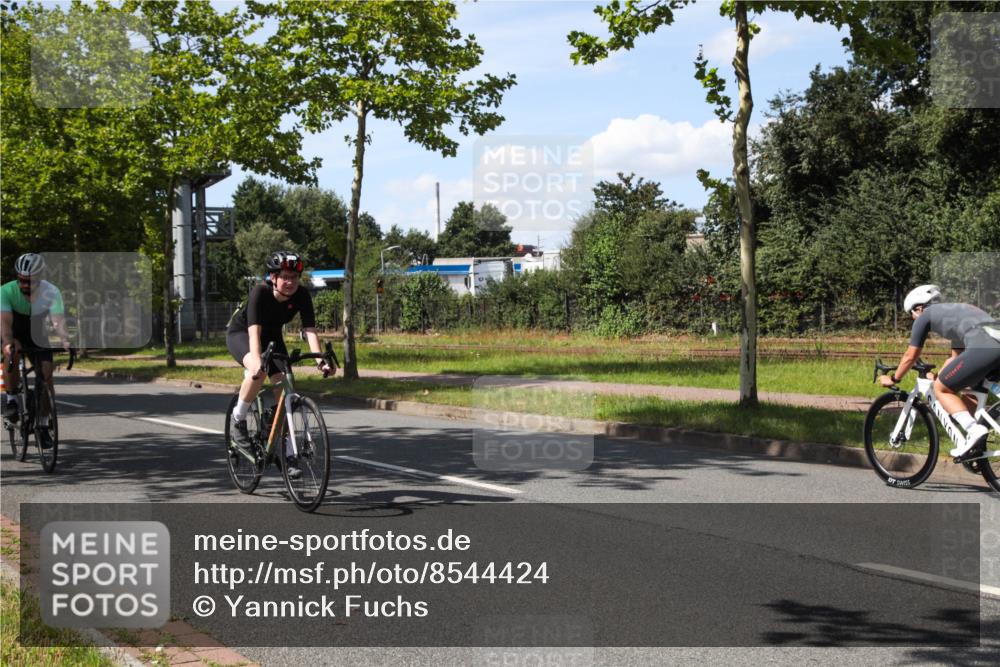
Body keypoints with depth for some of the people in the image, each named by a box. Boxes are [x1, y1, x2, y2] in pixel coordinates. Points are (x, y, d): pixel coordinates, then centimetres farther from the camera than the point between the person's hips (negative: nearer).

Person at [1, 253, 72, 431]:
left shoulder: (51, 292, -25)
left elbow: (58, 321, -35)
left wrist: (65, 341, -54)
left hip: (37, 335, 1)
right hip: (15, 335, -1)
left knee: (47, 375, -11)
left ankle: (43, 422, 4)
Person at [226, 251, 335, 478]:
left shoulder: (302, 295, -23)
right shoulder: (260, 292, -33)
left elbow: (310, 329, -30)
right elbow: (254, 331, -43)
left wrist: (320, 360, -44)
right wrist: (256, 362, -58)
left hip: (272, 336, 4)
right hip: (240, 333, -4)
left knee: (284, 393, -8)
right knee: (259, 371, -36)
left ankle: (288, 455, -2)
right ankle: (238, 419, -12)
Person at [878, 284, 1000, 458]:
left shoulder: (925, 316, 15)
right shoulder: (953, 312, 37)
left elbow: (910, 356, 20)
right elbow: (955, 357, 43)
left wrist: (893, 379, 34)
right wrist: (938, 377, 55)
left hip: (983, 346, -8)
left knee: (941, 389, 8)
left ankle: (974, 430, -10)